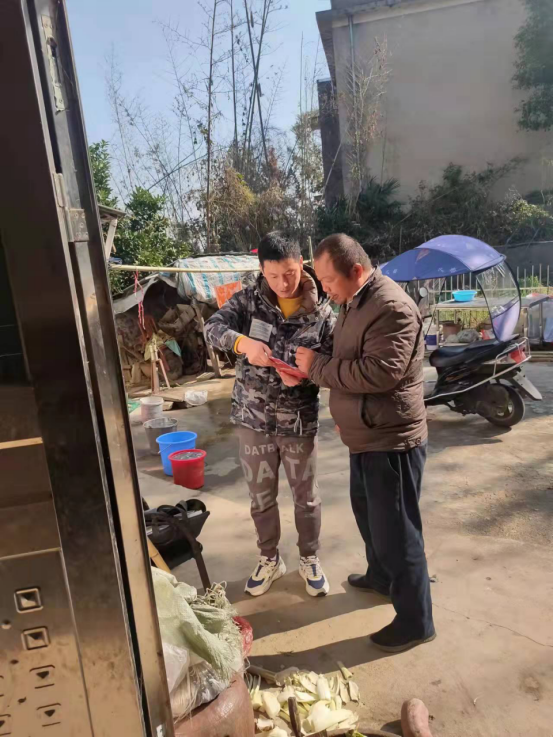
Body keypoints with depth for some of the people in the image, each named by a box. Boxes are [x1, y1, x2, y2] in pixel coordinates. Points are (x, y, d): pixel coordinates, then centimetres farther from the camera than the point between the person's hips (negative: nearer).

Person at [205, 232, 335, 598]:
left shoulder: (322, 311, -6)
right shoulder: (250, 299, -4)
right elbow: (212, 327, -13)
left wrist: (305, 374, -24)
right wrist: (242, 342, -33)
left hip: (299, 422, -1)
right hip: (254, 419, 1)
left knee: (306, 497, 14)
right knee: (262, 496, 16)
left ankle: (310, 559, 38)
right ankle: (270, 559, 39)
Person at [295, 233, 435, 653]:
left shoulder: (392, 307, -22)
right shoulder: (354, 303, 10)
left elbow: (378, 373, -30)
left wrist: (317, 366, -20)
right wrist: (312, 369, 2)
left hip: (392, 440, -10)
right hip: (367, 436, 10)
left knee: (395, 529, 2)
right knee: (366, 512, 26)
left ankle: (415, 622, 21)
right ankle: (380, 576, 49)